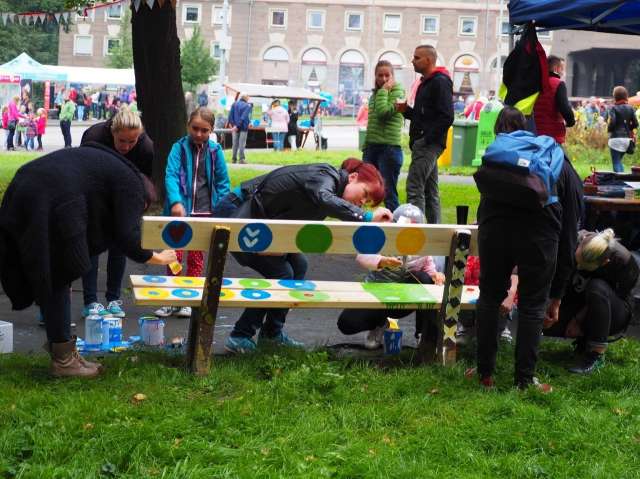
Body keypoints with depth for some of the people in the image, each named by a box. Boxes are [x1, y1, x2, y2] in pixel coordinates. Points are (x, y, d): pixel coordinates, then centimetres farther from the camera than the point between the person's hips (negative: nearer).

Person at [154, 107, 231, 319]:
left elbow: (222, 182, 7)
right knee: (174, 254, 1)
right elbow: (171, 175, -14)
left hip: (205, 212, 2)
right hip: (180, 210, -1)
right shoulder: (179, 148, -3)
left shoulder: (215, 151, 2)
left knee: (196, 257, 9)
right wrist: (175, 202, -30)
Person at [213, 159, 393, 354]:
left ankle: (272, 332, 14)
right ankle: (240, 336, -4)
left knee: (297, 265, 7)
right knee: (281, 273, -12)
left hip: (255, 223, 10)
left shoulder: (329, 183, 9)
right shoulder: (325, 177, -21)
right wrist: (367, 217, -44)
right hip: (235, 214, -10)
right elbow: (322, 199, -44)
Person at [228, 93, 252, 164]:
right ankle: (242, 159, -4)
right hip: (243, 127, -3)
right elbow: (244, 117, -13)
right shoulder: (248, 106, -5)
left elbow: (231, 115, -1)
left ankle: (234, 159, 8)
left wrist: (232, 124, -3)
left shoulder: (234, 104, 6)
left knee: (235, 143, 8)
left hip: (235, 127, 3)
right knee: (242, 143, -1)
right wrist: (238, 126, -15)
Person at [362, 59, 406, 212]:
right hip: (372, 147, 7)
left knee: (389, 193, -7)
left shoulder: (397, 91, -2)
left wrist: (384, 90, -9)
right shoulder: (374, 94, 18)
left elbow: (383, 111, -19)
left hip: (389, 147, -7)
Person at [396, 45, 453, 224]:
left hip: (429, 144, -10)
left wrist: (427, 139, -21)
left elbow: (446, 117, -19)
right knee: (430, 191, 12)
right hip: (423, 144, 10)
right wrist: (406, 110, 8)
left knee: (414, 188, -16)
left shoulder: (440, 82, -10)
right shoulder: (426, 83, 21)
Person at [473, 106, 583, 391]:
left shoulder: (498, 152, 36)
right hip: (540, 227, -1)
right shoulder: (564, 169, 29)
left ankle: (485, 375, 27)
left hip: (495, 222, 2)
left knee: (490, 296, 19)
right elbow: (569, 237, 28)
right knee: (532, 304, 14)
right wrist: (556, 296, 34)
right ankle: (524, 381, 20)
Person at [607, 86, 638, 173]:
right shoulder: (630, 108, 6)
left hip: (616, 138, -5)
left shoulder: (613, 108, -8)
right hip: (627, 138, 5)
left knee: (616, 162, 0)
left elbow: (612, 122, -17)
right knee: (619, 161, 21)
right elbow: (635, 124, 3)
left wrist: (609, 130, 2)